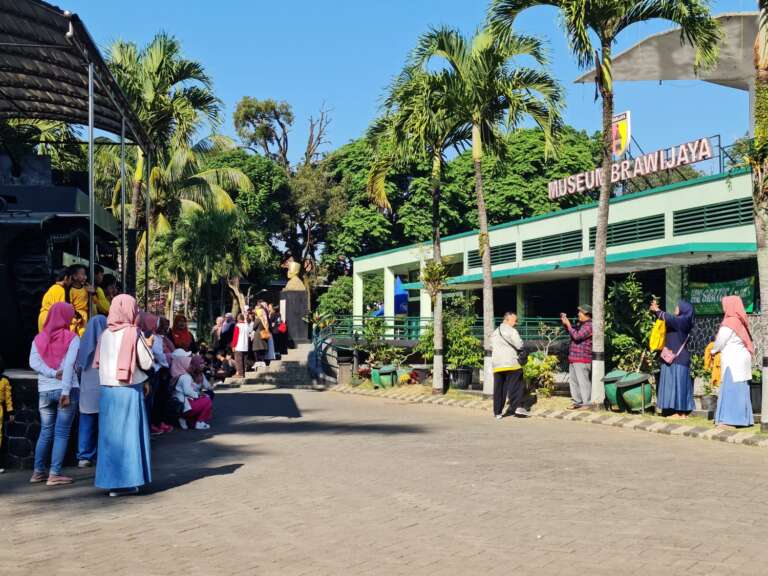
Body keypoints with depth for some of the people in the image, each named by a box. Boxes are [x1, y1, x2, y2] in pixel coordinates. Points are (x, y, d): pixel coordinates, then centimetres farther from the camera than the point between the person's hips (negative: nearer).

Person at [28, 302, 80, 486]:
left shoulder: (39, 338, 8)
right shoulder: (71, 338, -4)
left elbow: (33, 362, -6)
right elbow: (69, 365, -14)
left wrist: (52, 373, -11)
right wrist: (66, 391, -17)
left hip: (44, 390, 4)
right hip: (65, 389, -4)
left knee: (45, 432, 16)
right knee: (62, 433, 1)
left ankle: (38, 472, 18)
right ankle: (54, 474, -1)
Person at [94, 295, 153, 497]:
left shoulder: (105, 334, 5)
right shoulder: (134, 333, -9)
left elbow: (99, 363, 9)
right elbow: (146, 363, -8)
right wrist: (148, 346, 10)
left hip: (107, 390, 5)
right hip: (129, 390, -5)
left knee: (110, 434, 11)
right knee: (129, 433, 3)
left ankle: (110, 480, 15)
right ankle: (126, 482, 4)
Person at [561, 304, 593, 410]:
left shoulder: (589, 325, -14)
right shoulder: (580, 324, 17)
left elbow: (577, 336, -22)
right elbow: (571, 332, 30)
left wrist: (568, 324, -13)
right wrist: (565, 322, 15)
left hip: (582, 359, -10)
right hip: (574, 358, 10)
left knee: (583, 381, -8)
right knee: (573, 381, 14)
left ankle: (587, 403, -4)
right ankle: (577, 402, 21)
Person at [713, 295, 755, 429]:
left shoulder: (729, 323, -14)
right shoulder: (740, 321, 9)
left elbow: (720, 342, -10)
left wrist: (713, 351, 10)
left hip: (733, 361, -8)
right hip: (741, 357, 8)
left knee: (731, 389, -7)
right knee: (740, 390, 12)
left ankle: (729, 421, -8)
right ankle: (742, 418, 17)